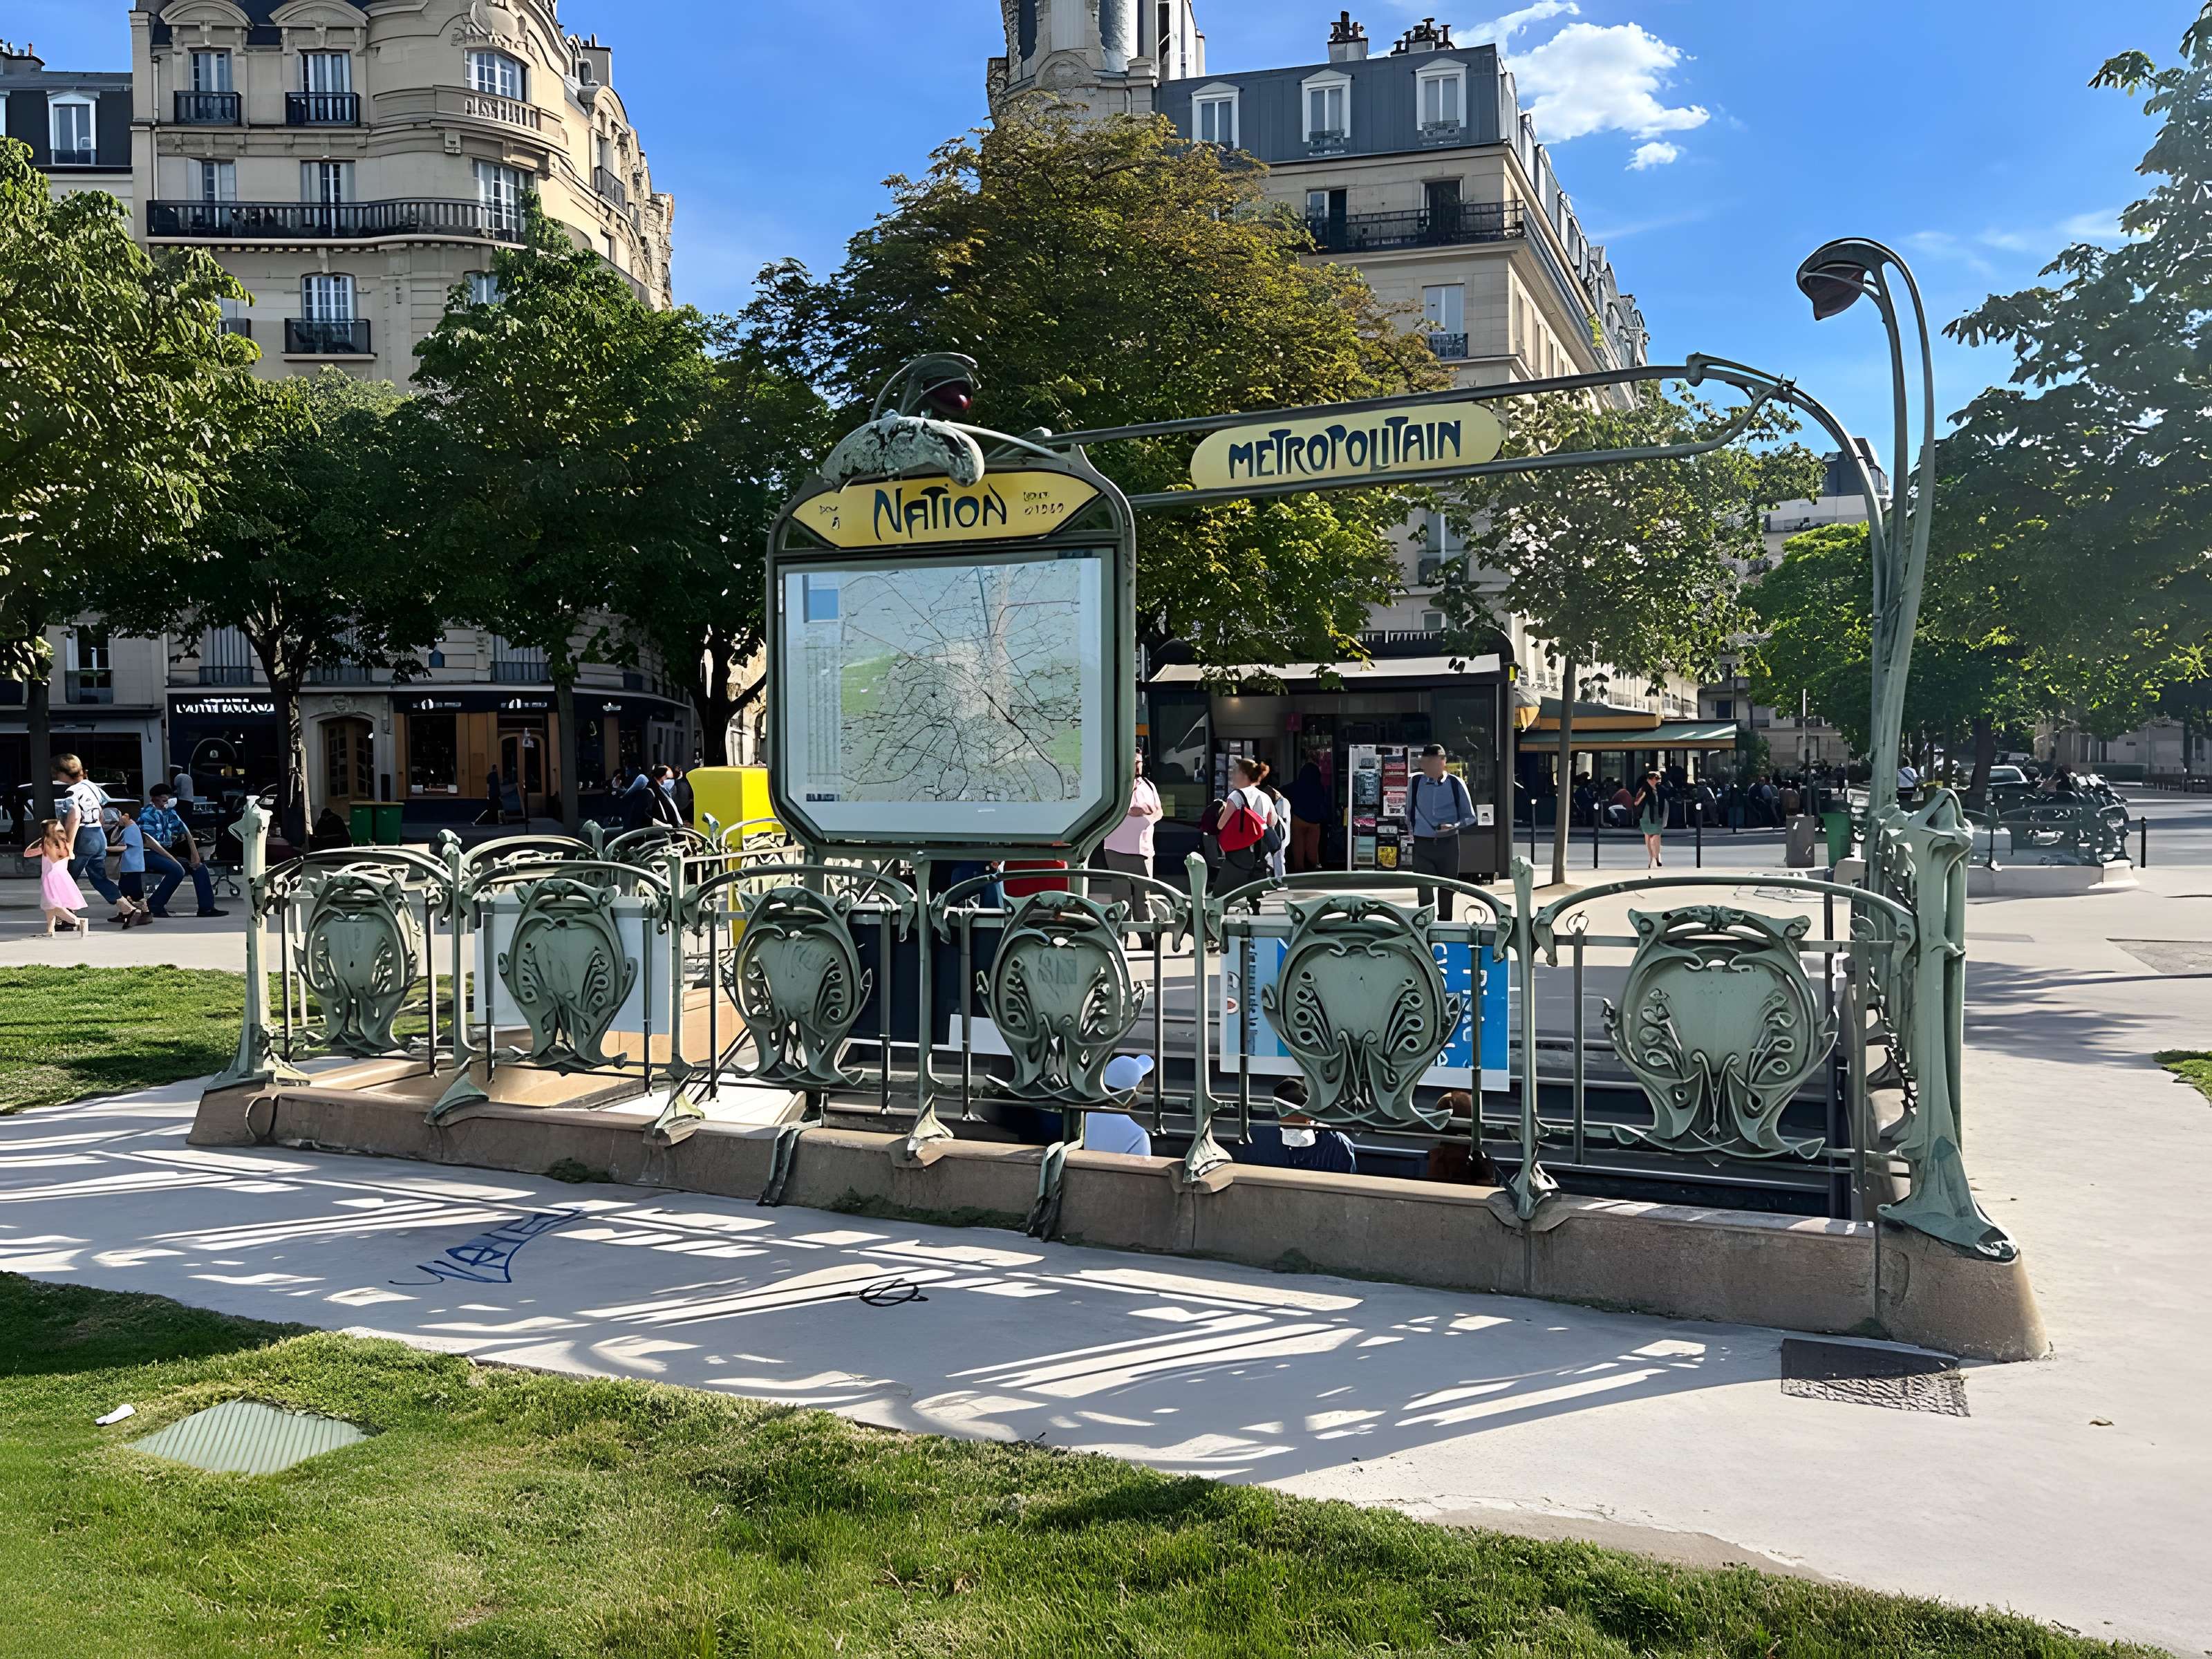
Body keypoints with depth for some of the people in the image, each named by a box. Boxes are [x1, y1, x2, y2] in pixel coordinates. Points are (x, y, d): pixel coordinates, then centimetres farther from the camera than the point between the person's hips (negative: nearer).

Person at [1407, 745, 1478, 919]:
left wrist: (1454, 826, -16)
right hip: (1423, 844, 0)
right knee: (1425, 890, -6)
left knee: (1447, 890, 11)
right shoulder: (1416, 783, 1)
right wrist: (1411, 830, 3)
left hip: (1448, 844, 0)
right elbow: (1409, 812, 16)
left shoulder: (1456, 784, -3)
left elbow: (1470, 817, 2)